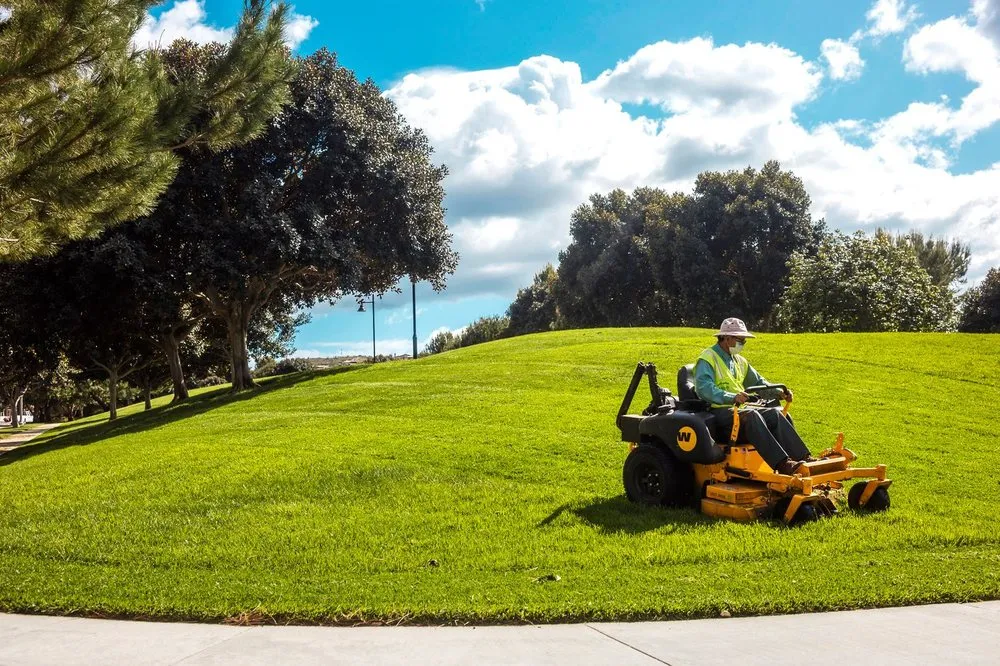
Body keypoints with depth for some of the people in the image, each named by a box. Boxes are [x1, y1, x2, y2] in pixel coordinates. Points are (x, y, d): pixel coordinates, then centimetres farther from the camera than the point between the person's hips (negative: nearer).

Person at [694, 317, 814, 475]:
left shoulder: (739, 361, 21)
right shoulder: (708, 358, -6)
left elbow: (758, 382, 29)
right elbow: (703, 388, -23)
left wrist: (779, 392, 10)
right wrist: (732, 397, -36)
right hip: (717, 411, -8)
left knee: (775, 413, -15)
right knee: (751, 415, -34)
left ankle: (803, 457, -24)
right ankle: (782, 464, -42)